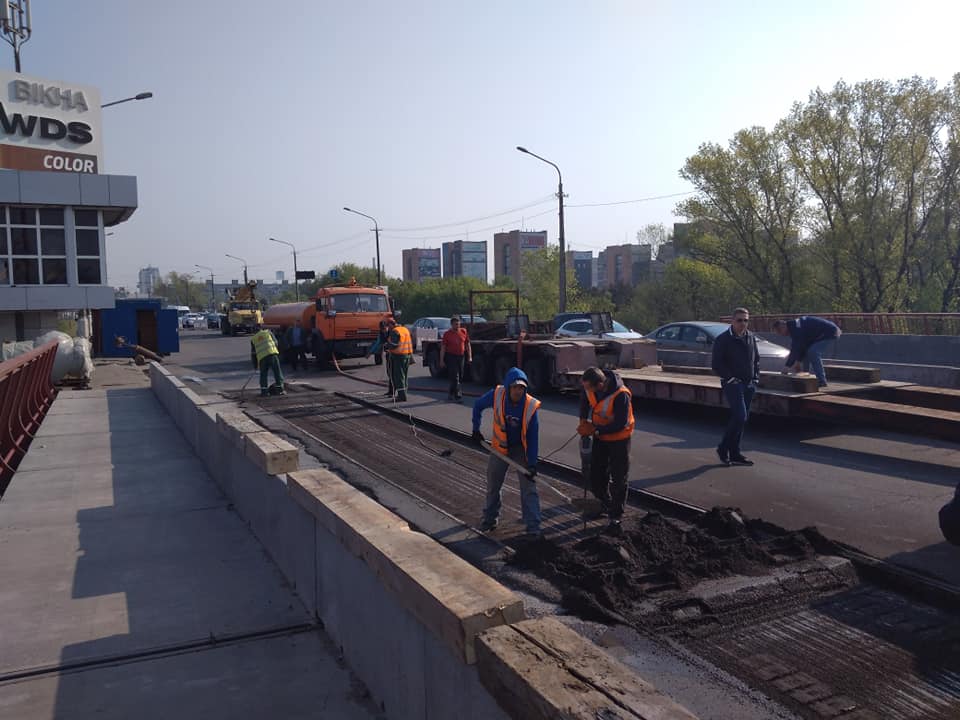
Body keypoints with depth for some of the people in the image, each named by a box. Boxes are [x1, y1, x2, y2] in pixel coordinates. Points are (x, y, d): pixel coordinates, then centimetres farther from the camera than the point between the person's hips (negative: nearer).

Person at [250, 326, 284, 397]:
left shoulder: (253, 339, 22)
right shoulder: (268, 332, 19)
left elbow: (253, 353, 22)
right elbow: (275, 342, 16)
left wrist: (255, 364, 28)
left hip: (261, 357, 1)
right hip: (272, 354, -1)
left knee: (263, 374, 12)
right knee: (277, 372, 4)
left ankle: (264, 391, 8)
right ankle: (280, 389, 2)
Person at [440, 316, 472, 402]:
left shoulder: (463, 332, 4)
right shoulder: (447, 334, -6)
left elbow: (467, 344, 12)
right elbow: (443, 348, -6)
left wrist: (469, 356, 6)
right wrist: (441, 360, -11)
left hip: (461, 356, 5)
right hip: (451, 356, -5)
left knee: (460, 377, 12)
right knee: (455, 377, -7)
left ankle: (450, 393, 29)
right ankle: (457, 396, -6)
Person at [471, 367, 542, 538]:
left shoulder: (531, 406, -25)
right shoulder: (497, 395, -22)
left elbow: (533, 438, -20)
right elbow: (478, 405, -1)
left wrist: (532, 463, -22)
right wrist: (476, 429, -1)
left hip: (521, 448, -2)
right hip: (499, 447, 2)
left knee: (529, 487, -7)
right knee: (493, 485, 15)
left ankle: (533, 527, 0)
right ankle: (490, 518, 36)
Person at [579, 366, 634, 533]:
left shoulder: (621, 395, -34)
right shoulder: (590, 387, -15)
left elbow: (620, 424, -28)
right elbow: (585, 399, 9)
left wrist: (595, 430, -26)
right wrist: (583, 420, 0)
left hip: (619, 439, -6)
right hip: (600, 437, 6)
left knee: (618, 480, 2)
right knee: (595, 476, 12)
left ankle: (615, 517, 14)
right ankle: (605, 504, 37)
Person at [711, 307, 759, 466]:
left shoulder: (751, 337, 12)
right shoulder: (723, 339, -9)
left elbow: (756, 359, 22)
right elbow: (716, 364, -11)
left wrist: (756, 378, 11)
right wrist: (731, 379, -14)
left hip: (749, 385, 7)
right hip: (732, 384, -7)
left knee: (742, 419, 8)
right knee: (740, 417, -16)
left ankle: (734, 454, 16)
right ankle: (723, 448, 0)